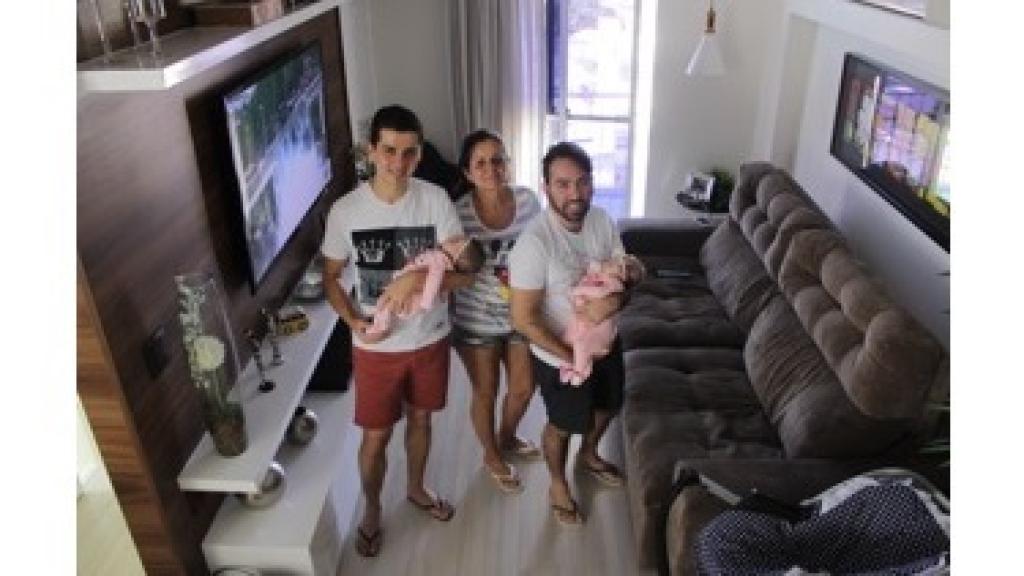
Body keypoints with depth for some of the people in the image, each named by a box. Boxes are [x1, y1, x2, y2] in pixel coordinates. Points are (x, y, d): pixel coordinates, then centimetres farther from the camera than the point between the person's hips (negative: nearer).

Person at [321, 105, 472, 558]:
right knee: (376, 435, 13)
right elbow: (330, 278, -2)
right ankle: (371, 509, 41)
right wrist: (355, 322, -18)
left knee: (420, 419, 23)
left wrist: (419, 277, -33)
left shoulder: (435, 200, -14)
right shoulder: (345, 210, -14)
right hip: (376, 347, -1)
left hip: (430, 339, 2)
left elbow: (465, 272, -15)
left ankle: (416, 489, 50)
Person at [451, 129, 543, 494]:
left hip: (522, 314, 4)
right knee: (485, 393, 15)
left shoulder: (528, 200, -9)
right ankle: (492, 456, 43)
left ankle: (507, 438, 52)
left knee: (524, 387, 20)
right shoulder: (458, 212, -20)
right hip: (478, 321, -4)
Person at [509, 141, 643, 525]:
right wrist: (571, 359, -24)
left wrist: (616, 299, -26)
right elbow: (523, 319, -27)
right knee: (564, 424, 17)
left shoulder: (602, 221, -12)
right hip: (560, 357, -6)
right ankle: (558, 485, 47)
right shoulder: (535, 242, -31)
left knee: (607, 405, 29)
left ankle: (588, 455, 60)